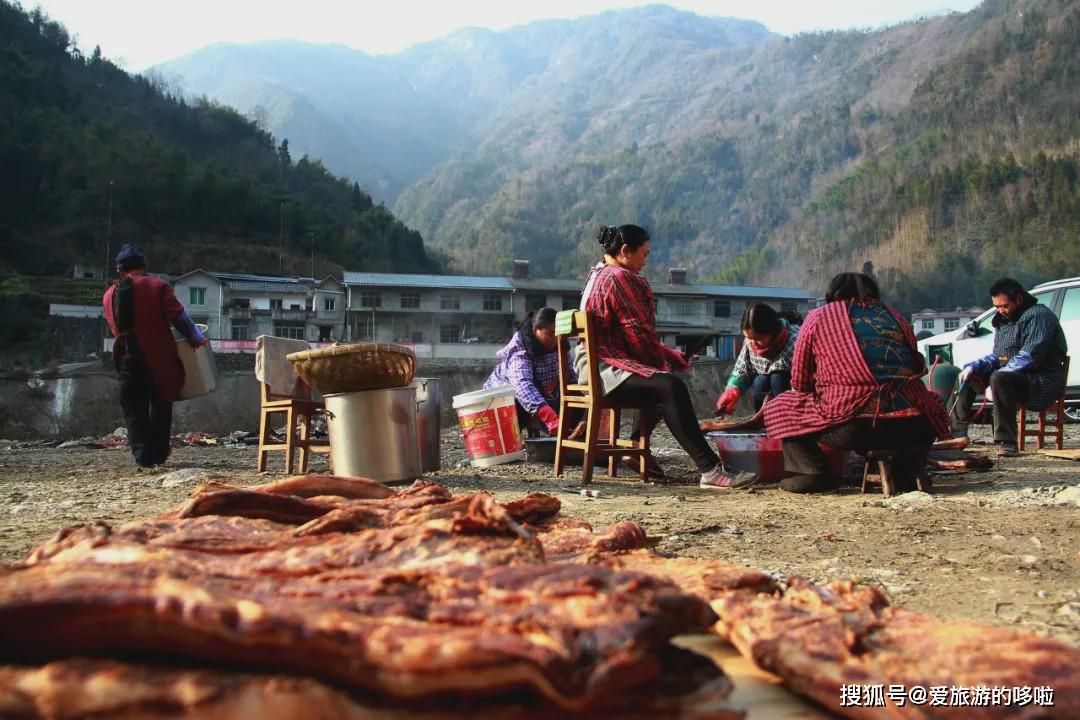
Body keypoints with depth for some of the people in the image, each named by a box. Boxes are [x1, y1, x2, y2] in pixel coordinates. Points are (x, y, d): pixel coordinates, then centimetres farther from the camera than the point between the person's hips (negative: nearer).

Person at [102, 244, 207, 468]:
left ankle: (143, 456, 0)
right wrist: (197, 339, 0)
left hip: (127, 358, 2)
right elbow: (179, 316, -9)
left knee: (134, 410, 7)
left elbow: (115, 327, 15)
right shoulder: (157, 286, -2)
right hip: (158, 357, -2)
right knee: (161, 405, 13)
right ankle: (158, 453, 15)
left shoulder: (109, 294, 11)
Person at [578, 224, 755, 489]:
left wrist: (671, 356, 15)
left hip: (597, 366, 11)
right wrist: (663, 361, 1)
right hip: (608, 368, -11)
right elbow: (639, 333, -16)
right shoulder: (619, 277, -11)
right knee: (670, 387, -28)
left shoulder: (599, 276, 21)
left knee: (659, 383, 28)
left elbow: (629, 333, 21)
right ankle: (710, 469, -36)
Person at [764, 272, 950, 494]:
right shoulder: (894, 315, 23)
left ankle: (811, 472, 0)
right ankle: (906, 469, 16)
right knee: (933, 405, 38)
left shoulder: (818, 317, 14)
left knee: (778, 407, 19)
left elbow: (799, 383, 16)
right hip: (911, 427, 3)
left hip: (850, 427, -3)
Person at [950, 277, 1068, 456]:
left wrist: (994, 386, -25)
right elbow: (996, 357, 17)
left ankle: (1008, 443, -35)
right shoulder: (1004, 319, 16)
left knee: (1000, 379, -36)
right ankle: (958, 433, 1)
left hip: (1043, 381, -10)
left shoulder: (1039, 315, -13)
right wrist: (973, 367, -4)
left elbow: (1029, 358, -24)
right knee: (967, 374, 8)